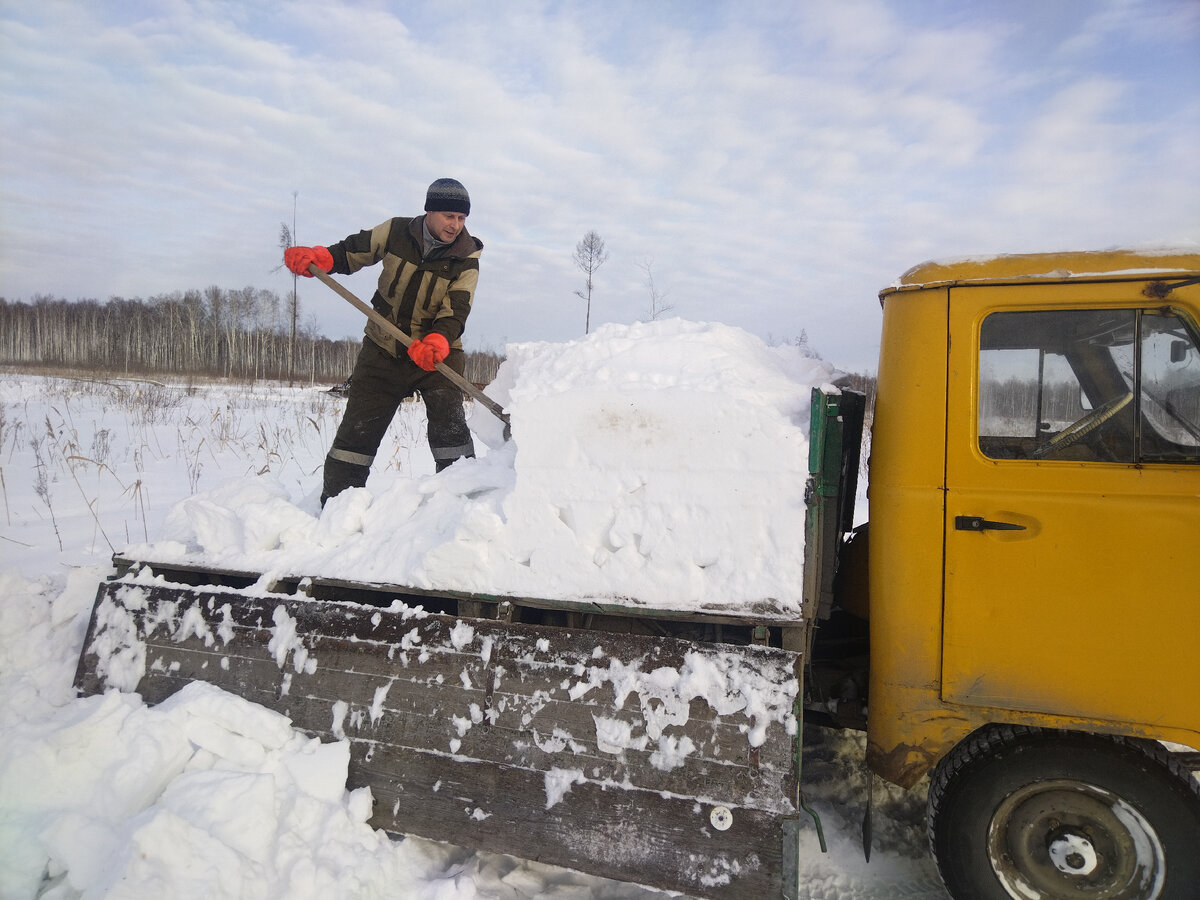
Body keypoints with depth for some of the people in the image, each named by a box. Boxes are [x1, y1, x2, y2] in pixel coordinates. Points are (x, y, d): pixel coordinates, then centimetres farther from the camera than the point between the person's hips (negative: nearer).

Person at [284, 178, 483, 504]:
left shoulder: (466, 259, -8)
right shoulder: (396, 232, -3)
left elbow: (456, 311, -18)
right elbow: (353, 251, 9)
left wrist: (438, 342, -38)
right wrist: (319, 257, -12)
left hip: (438, 354, -2)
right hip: (383, 349, 2)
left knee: (448, 422, -19)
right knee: (358, 427, 4)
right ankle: (334, 501, 16)